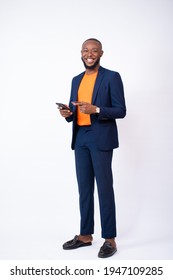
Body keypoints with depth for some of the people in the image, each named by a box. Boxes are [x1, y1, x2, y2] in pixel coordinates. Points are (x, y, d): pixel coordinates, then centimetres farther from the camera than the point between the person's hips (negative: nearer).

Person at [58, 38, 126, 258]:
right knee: (84, 188, 10)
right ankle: (85, 235, 21)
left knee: (104, 188, -3)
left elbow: (120, 111, -8)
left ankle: (109, 239, 7)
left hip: (101, 139, -6)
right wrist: (68, 114, -6)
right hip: (80, 138, 6)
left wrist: (96, 109, -22)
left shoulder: (112, 77, -3)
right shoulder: (76, 80, 16)